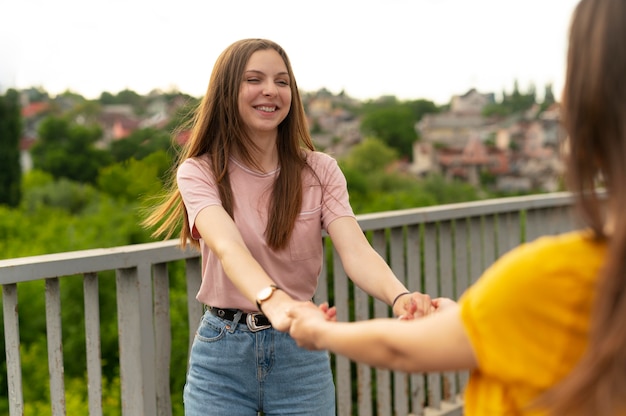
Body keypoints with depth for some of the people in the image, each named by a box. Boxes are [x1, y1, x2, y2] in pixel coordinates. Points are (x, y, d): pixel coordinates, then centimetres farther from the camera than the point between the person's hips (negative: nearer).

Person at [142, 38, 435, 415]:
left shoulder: (319, 171, -3)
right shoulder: (198, 172, -8)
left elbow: (356, 252, -17)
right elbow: (227, 247, -27)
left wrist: (399, 296, -39)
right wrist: (274, 301, -48)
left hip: (302, 352, 1)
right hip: (221, 356, -1)